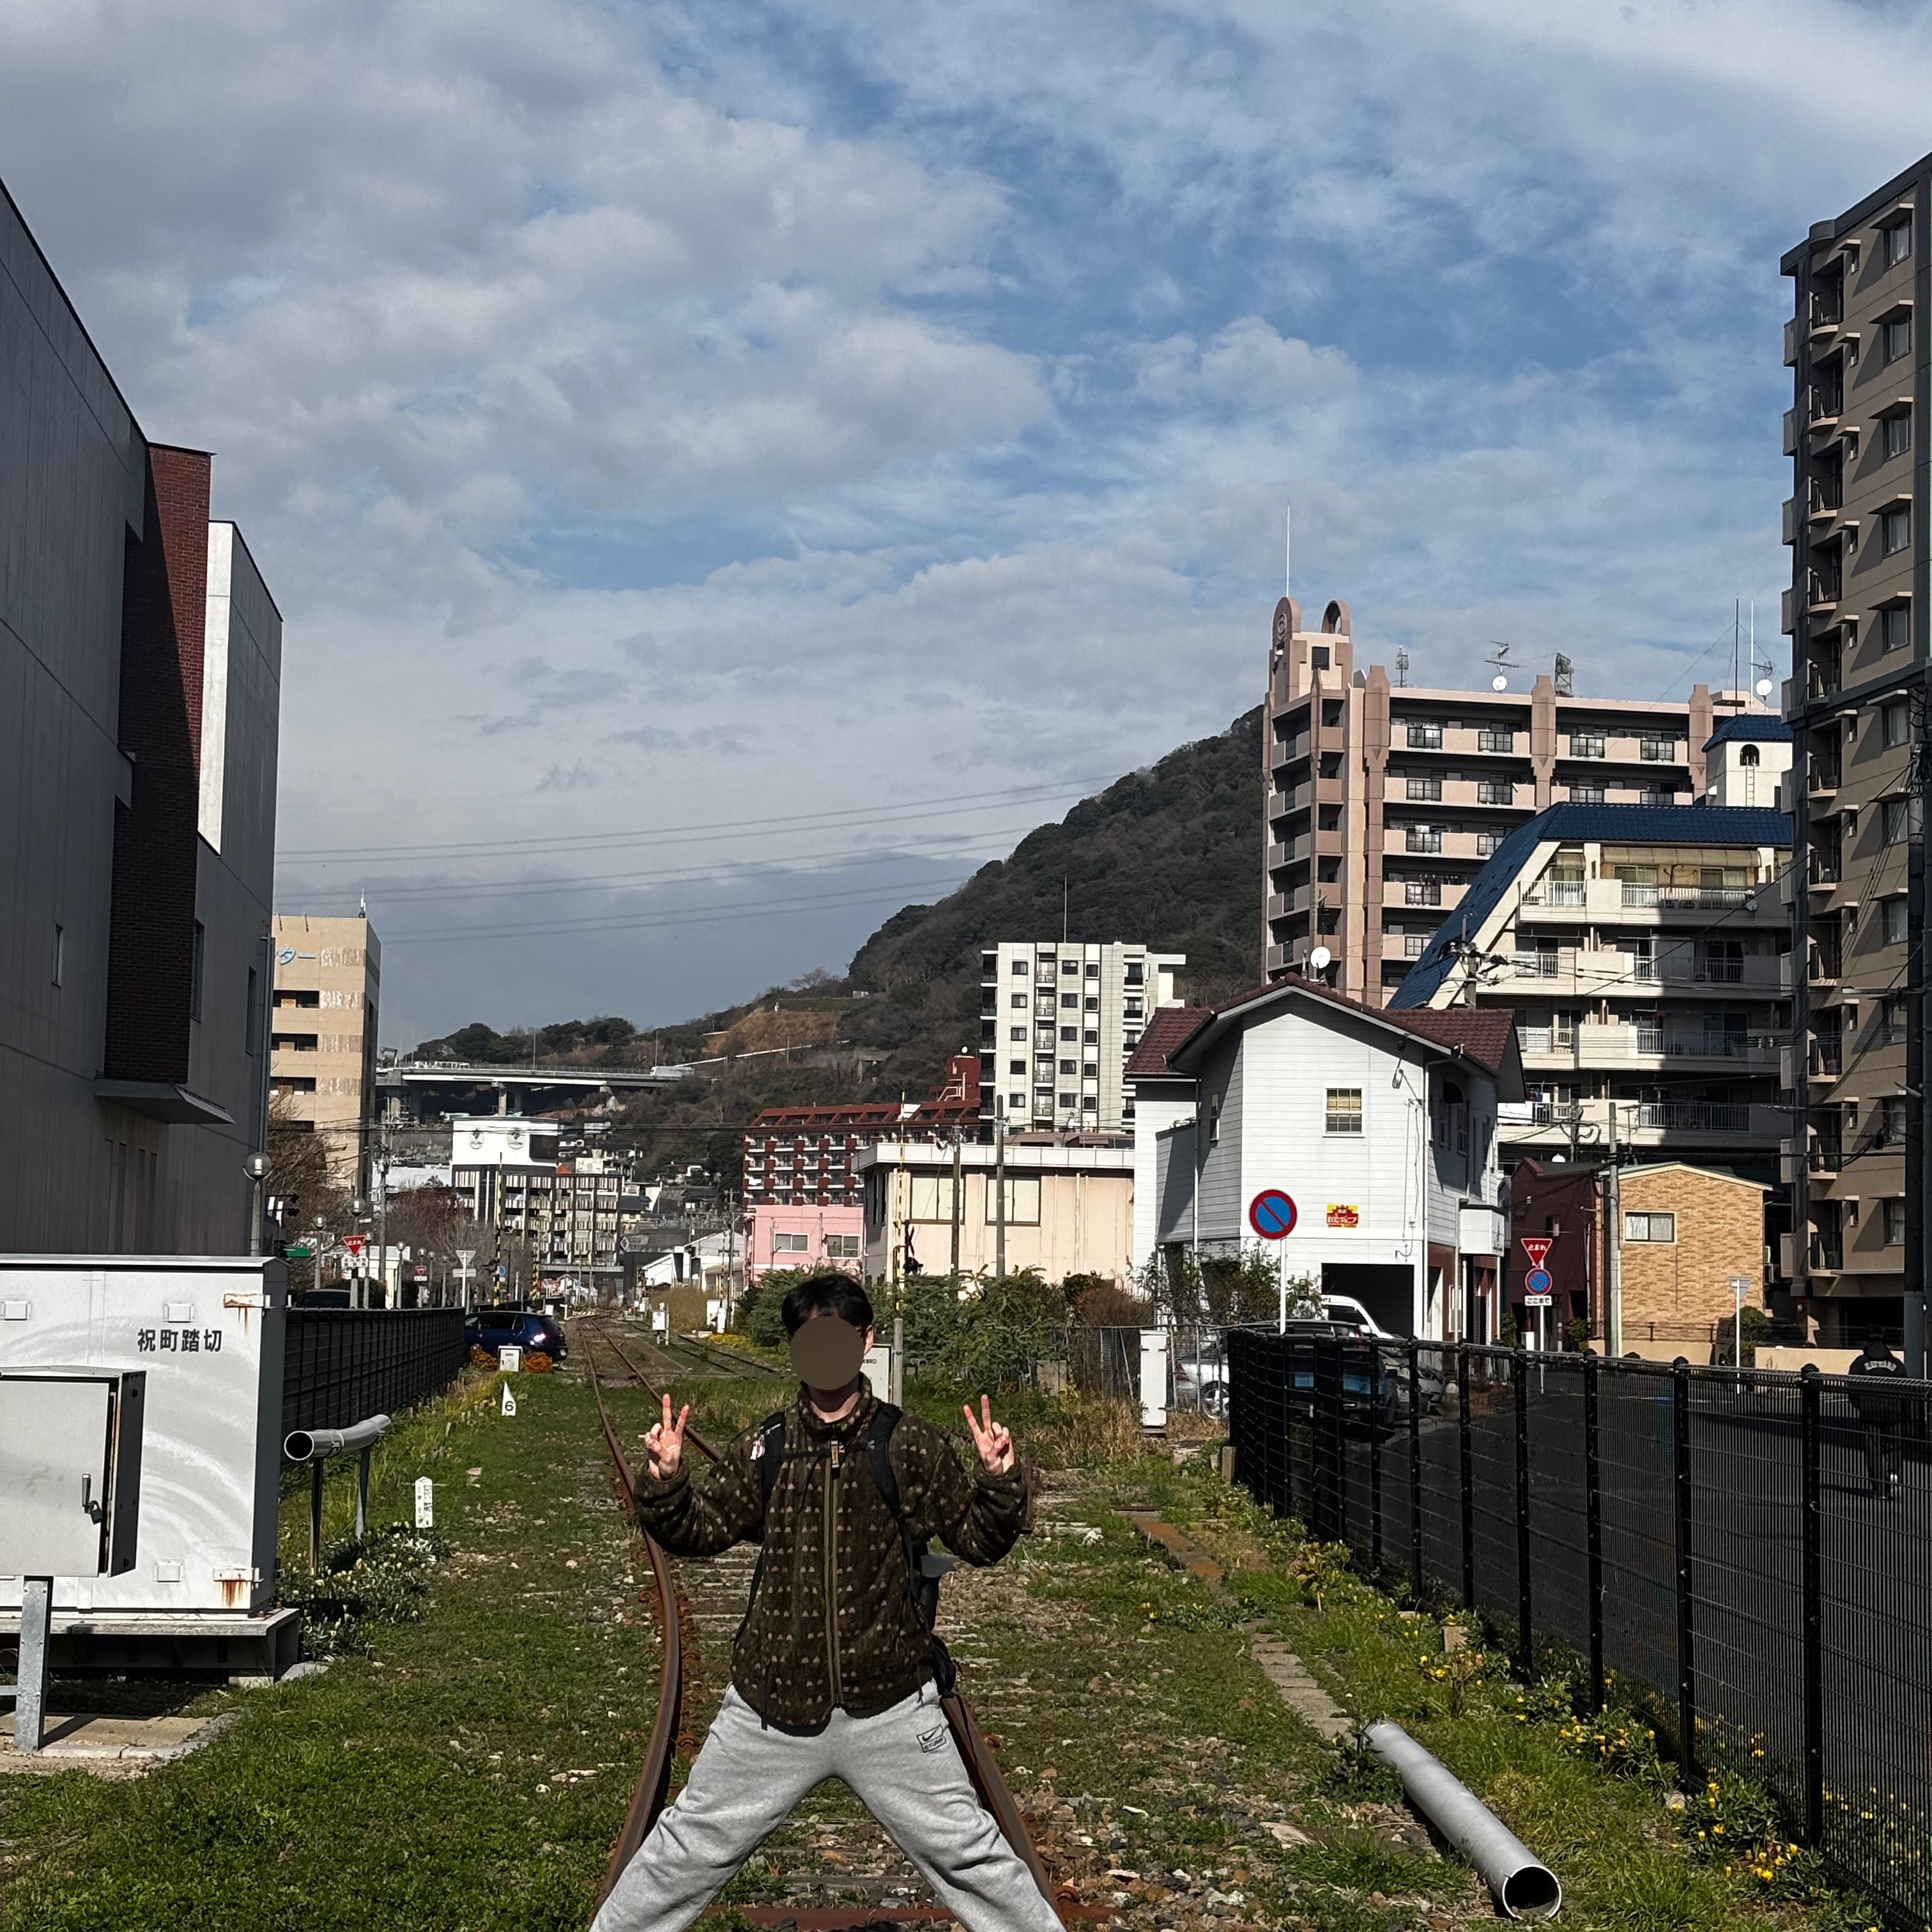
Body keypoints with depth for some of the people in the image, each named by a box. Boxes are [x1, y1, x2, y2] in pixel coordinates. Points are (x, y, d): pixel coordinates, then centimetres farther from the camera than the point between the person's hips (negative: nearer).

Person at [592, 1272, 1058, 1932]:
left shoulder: (909, 1446, -5)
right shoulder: (763, 1450, 1)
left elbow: (978, 1539, -1)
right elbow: (698, 1530, 6)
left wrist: (999, 1480, -20)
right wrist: (666, 1480, -13)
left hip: (890, 1706, -2)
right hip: (772, 1708, 2)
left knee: (969, 1856, 7)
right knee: (687, 1852, 13)